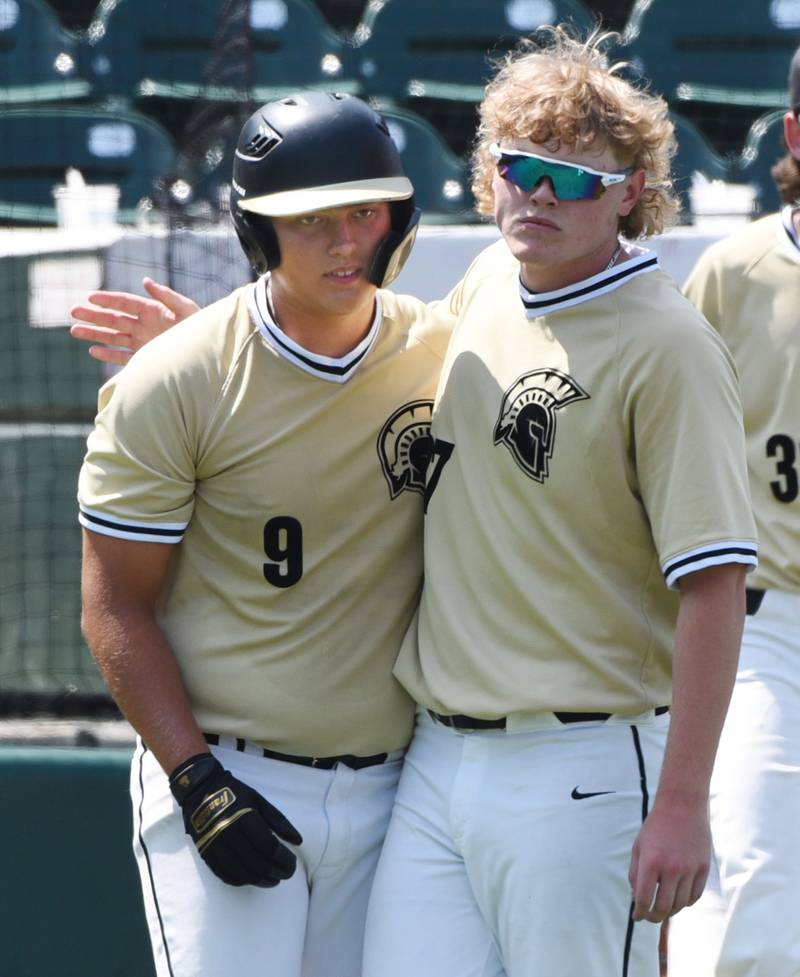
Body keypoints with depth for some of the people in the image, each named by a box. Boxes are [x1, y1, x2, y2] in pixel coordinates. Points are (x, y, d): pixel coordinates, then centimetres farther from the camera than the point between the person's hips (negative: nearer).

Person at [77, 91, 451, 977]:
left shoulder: (442, 355, 4)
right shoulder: (173, 382, -9)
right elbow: (115, 607, -6)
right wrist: (197, 781, -15)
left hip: (389, 797, 4)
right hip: (221, 781, -4)